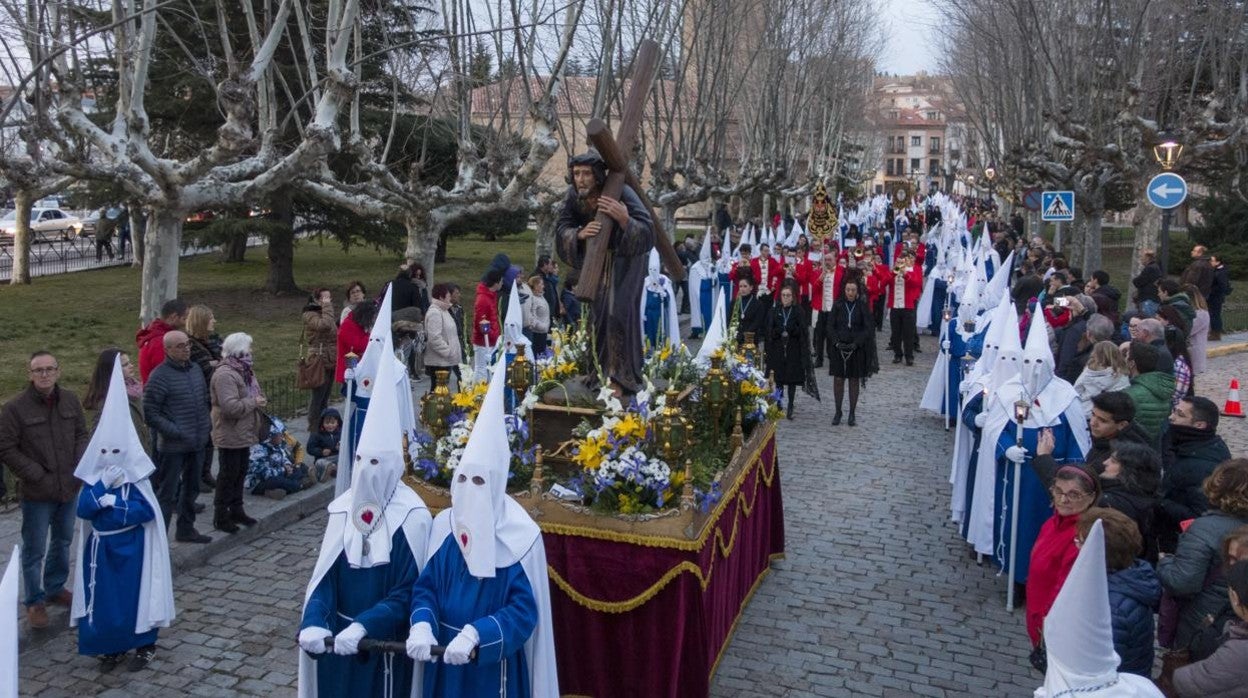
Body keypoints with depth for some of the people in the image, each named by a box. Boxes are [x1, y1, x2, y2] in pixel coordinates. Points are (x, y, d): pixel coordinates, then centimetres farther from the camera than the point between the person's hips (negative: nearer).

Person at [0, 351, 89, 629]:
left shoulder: (70, 400, 0)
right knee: (35, 549, 5)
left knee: (63, 541, 20)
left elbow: (81, 435, 11)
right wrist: (38, 475, -14)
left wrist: (81, 464, -4)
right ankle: (34, 601, 22)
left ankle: (55, 587, 39)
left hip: (69, 487, 5)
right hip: (37, 492, -5)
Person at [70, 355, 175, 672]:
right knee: (104, 597, 10)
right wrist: (103, 486, -23)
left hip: (132, 546, -4)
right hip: (101, 546, 4)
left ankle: (145, 645, 19)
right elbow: (83, 509, -11)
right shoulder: (93, 476, -1)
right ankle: (112, 647, 26)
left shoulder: (136, 476, -11)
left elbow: (147, 511, -19)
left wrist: (110, 502, -19)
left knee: (136, 595, 4)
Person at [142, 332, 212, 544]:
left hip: (197, 443, 8)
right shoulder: (160, 376, -15)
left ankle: (186, 529, 34)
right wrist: (177, 433, -19)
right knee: (167, 494, -1)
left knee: (191, 488, 19)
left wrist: (206, 427, 10)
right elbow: (150, 415, -15)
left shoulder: (195, 369, 8)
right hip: (173, 446, -7)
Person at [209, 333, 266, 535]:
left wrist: (259, 400, 4)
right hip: (230, 436, -9)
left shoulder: (243, 370, 10)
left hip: (244, 433, 9)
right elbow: (230, 407, -31)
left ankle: (236, 509, 30)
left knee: (240, 472, 17)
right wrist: (254, 402, -20)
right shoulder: (225, 375, -23)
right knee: (229, 475, 0)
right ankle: (220, 516, 12)